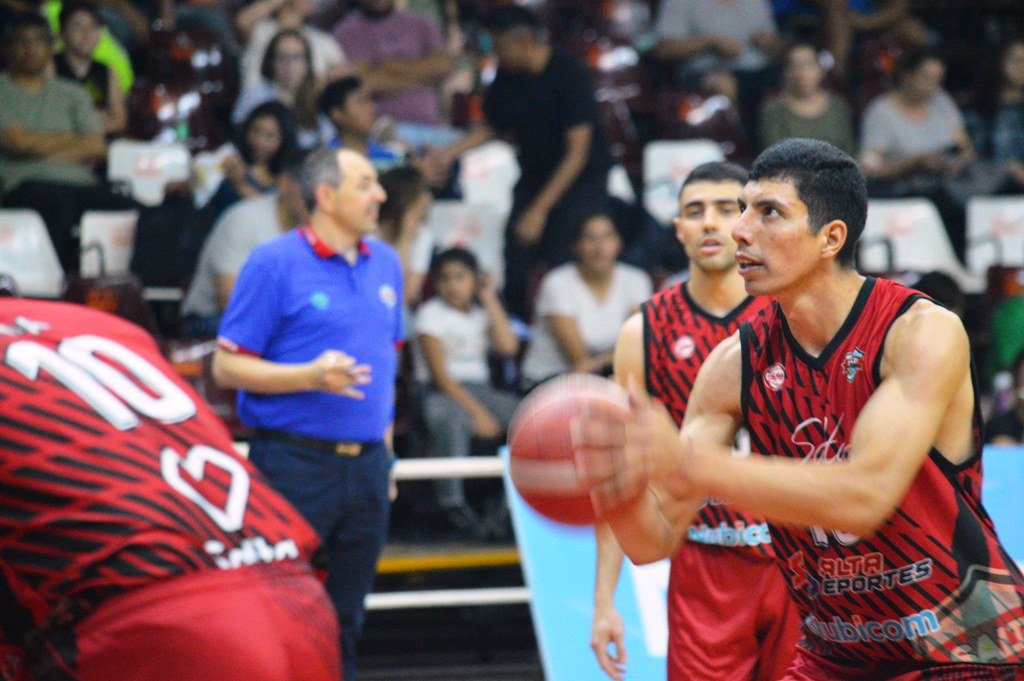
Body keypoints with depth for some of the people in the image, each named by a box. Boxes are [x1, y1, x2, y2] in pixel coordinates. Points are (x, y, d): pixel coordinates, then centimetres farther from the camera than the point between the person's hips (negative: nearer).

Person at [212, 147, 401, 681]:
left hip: (366, 466, 6)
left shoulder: (385, 263, 13)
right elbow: (227, 366, -7)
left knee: (345, 622, 10)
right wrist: (310, 377, -19)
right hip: (295, 464, -6)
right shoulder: (274, 263, -6)